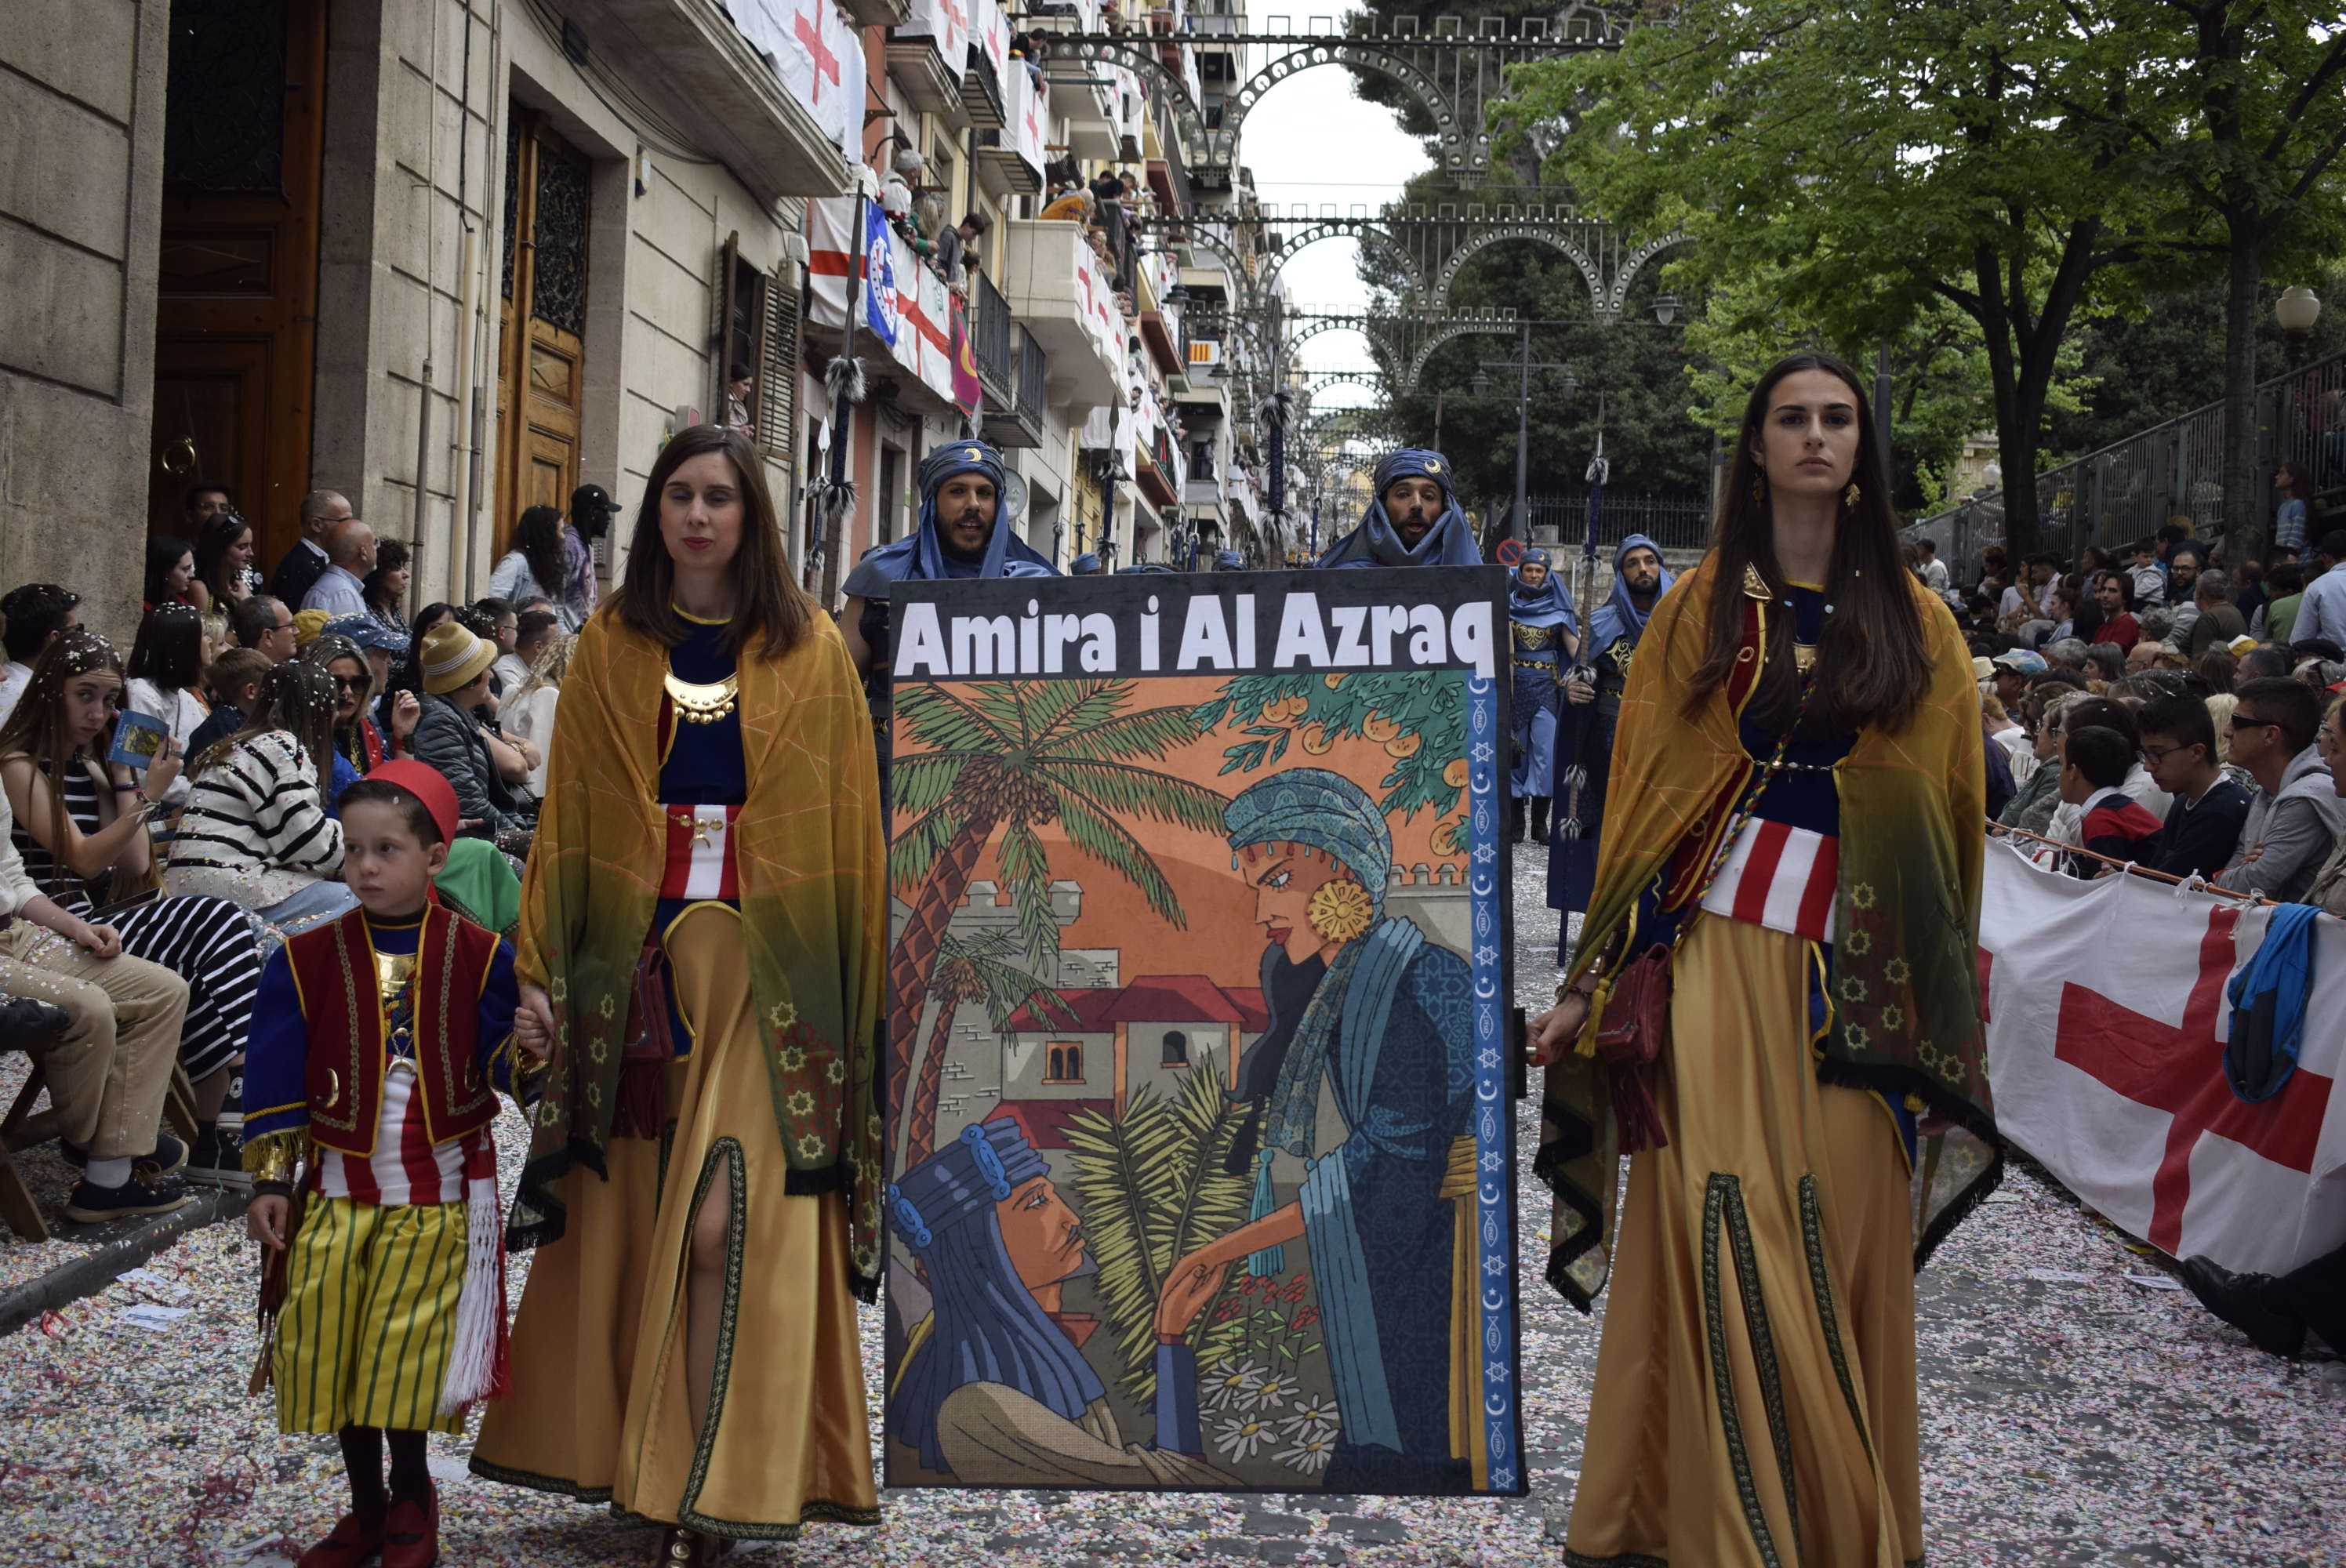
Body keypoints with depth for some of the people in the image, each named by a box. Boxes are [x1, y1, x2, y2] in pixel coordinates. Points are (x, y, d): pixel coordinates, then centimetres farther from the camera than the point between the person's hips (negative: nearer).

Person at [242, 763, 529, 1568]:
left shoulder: (481, 956, -4)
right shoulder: (307, 959, -1)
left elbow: (502, 1063, -4)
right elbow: (277, 1080, 1)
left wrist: (525, 1052, -27)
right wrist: (272, 1180, -3)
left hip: (440, 1195, -2)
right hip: (337, 1191, 2)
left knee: (408, 1360, -4)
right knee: (333, 1357, 6)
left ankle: (411, 1501, 21)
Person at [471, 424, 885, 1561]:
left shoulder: (810, 649, 5)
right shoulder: (609, 649, 9)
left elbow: (850, 823, 3)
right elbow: (567, 818, 6)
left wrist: (856, 984, -3)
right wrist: (539, 971, -1)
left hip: (766, 966, -2)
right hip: (635, 953, 2)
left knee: (728, 1224, -9)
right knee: (633, 1221, 5)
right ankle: (645, 1463, 18)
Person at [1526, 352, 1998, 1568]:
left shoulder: (1909, 618, 11)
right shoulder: (1705, 604, 9)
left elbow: (1948, 804, 10)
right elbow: (1644, 789, 6)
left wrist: (1951, 987, 3)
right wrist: (1595, 983, 0)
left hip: (1858, 965, 1)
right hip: (1722, 943, -1)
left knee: (1844, 1234, 1)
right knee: (1722, 1226, -7)